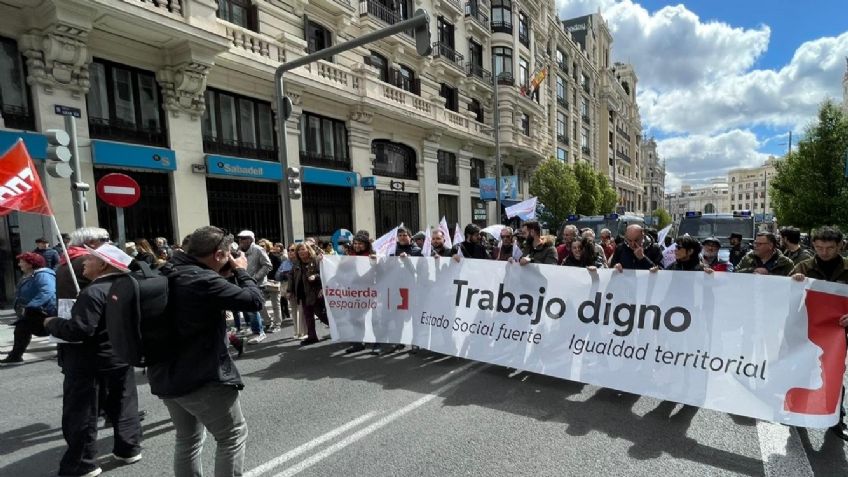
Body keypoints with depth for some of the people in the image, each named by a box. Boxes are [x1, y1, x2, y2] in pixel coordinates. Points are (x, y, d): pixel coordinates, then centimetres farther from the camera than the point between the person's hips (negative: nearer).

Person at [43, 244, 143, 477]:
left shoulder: (94, 292, -23)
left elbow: (79, 330, -27)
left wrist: (52, 323, -10)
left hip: (89, 361, -7)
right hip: (121, 356, 8)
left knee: (81, 413, 7)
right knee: (123, 404, 17)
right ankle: (129, 448, 28)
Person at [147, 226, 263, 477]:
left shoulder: (170, 275, 5)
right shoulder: (204, 280, -24)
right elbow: (255, 300, -21)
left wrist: (229, 275, 5)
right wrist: (241, 271, -5)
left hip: (166, 376, 9)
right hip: (202, 377, -9)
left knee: (188, 440, 23)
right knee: (233, 436, 8)